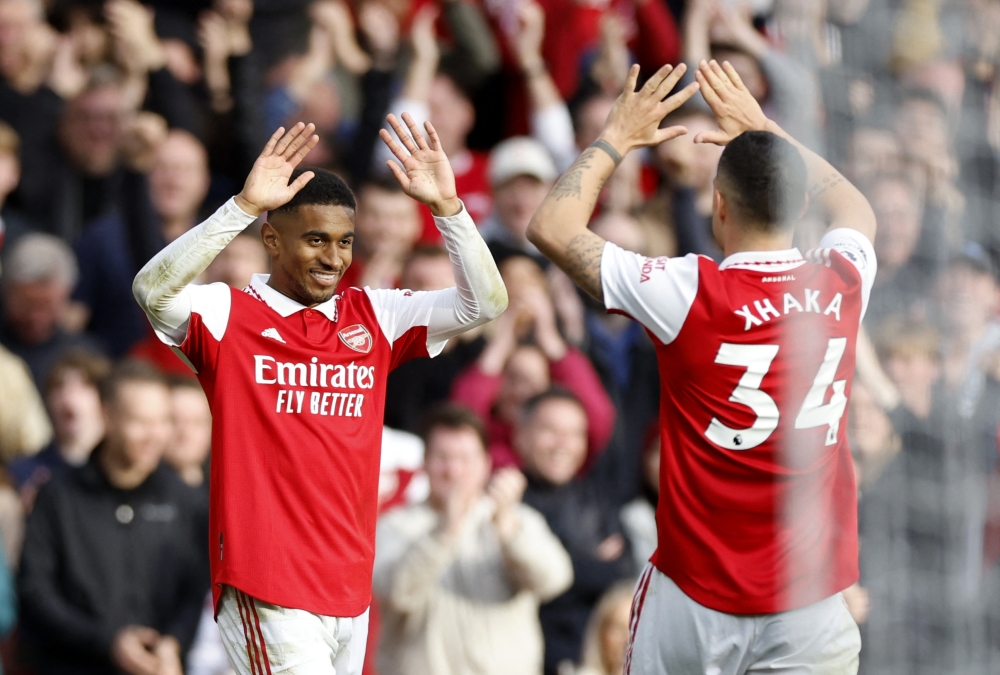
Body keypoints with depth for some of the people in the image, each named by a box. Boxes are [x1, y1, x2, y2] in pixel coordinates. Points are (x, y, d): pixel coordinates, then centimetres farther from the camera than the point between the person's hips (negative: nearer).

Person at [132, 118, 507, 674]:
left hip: (352, 587, 6)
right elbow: (153, 290, -22)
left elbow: (486, 303, 5)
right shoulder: (229, 315, -3)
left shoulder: (375, 317, 11)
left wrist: (447, 205, -8)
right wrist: (246, 205, -28)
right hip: (266, 589, -5)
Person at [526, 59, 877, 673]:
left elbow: (551, 226, -2)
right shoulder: (842, 285, -2)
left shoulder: (692, 295, -13)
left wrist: (616, 138, 9)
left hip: (698, 596, -2)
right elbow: (857, 209, 25)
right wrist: (763, 129, 29)